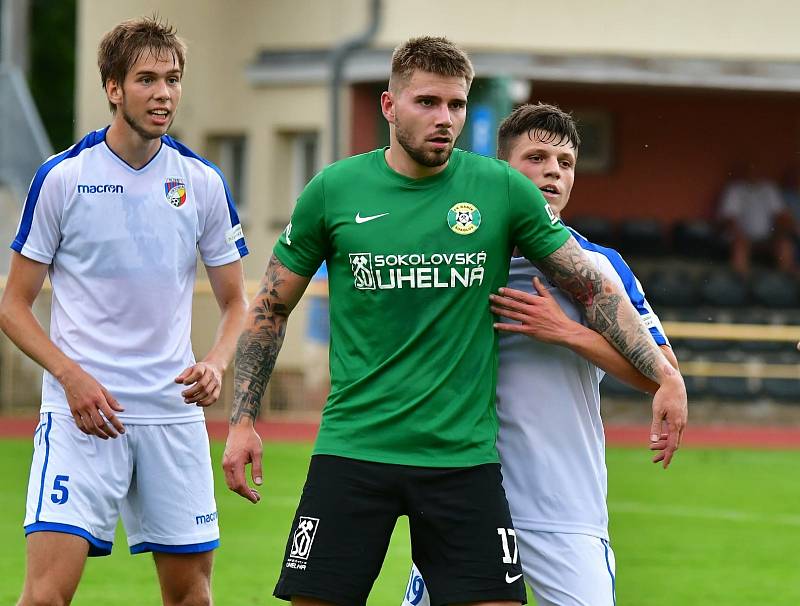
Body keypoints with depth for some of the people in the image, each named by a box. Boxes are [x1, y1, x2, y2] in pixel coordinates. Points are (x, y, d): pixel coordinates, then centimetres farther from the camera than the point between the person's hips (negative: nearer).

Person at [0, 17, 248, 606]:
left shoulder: (203, 182, 4)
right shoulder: (62, 178, -3)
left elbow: (236, 302, 12)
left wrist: (216, 364, -9)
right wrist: (72, 375, -14)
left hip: (174, 413, 3)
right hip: (83, 409, -3)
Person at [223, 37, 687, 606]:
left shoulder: (502, 190, 0)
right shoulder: (334, 190, 1)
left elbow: (595, 288, 8)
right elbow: (272, 307, 11)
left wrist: (666, 374, -1)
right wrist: (243, 420, 6)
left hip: (463, 456, 0)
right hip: (352, 449, 0)